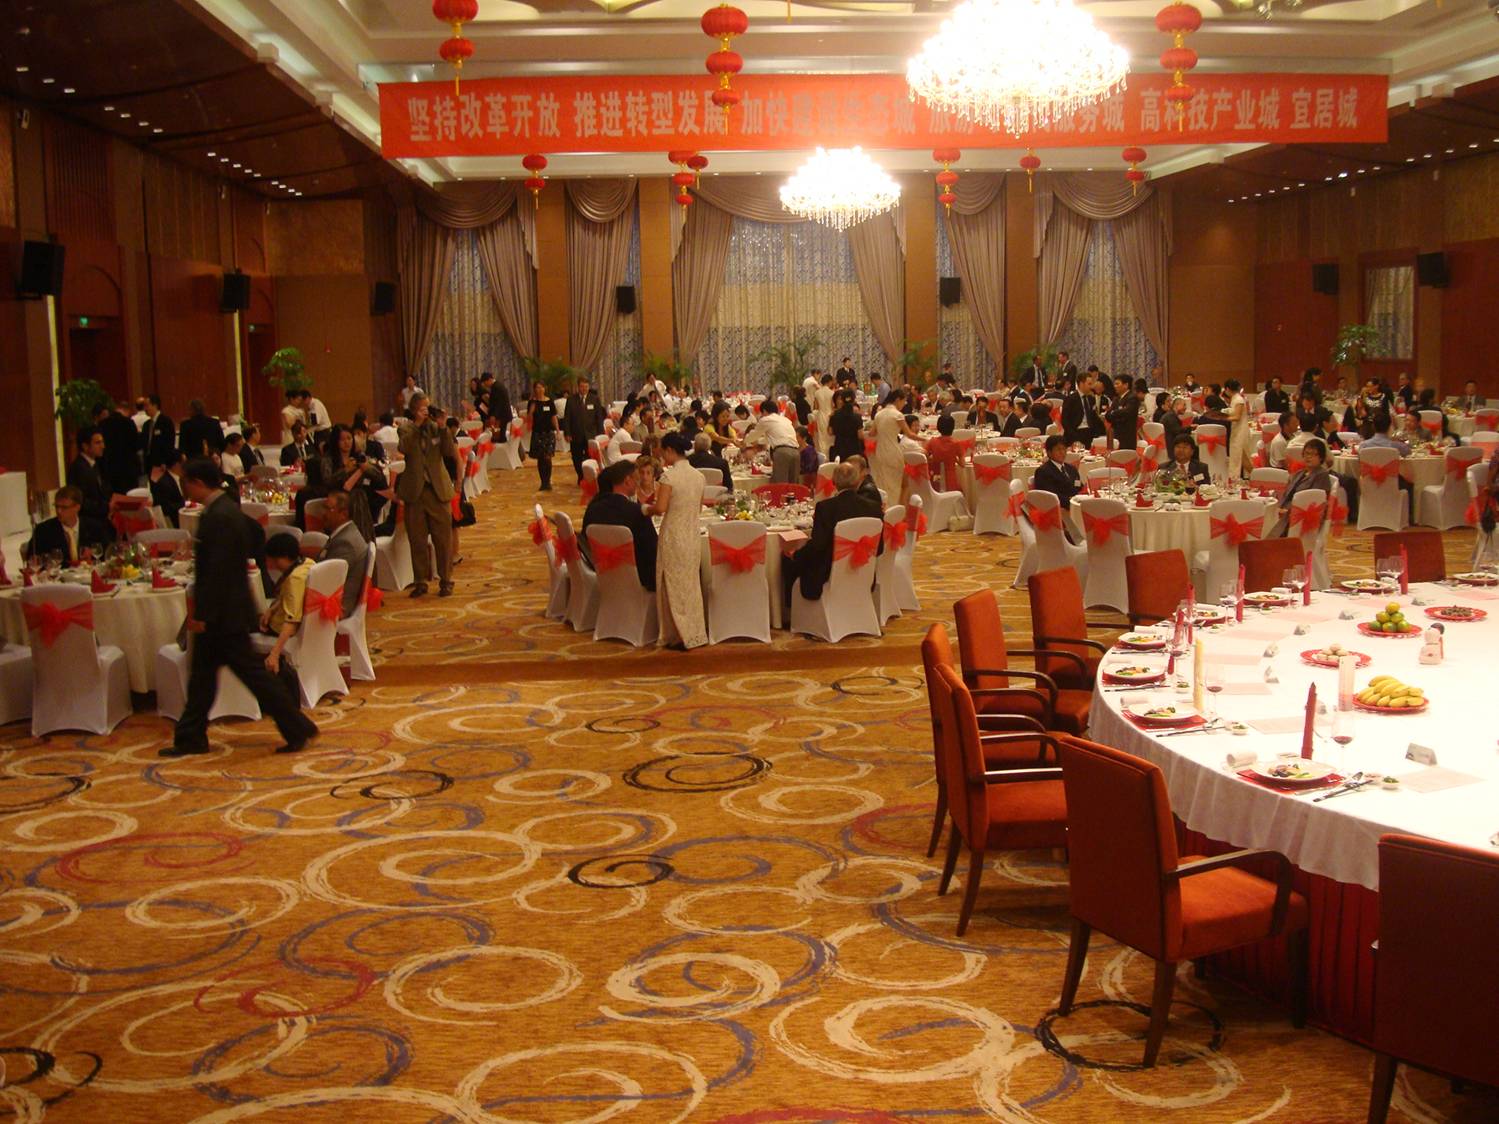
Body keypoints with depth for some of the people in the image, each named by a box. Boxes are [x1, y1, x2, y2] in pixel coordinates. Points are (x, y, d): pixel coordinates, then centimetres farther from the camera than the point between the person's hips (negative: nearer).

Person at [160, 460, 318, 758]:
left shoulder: (218, 518, -21)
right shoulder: (226, 508, 8)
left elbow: (216, 571, -24)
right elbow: (254, 531, 24)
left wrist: (202, 614, -21)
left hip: (224, 613, -10)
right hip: (223, 612, 10)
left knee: (254, 672, -3)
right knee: (202, 674, 15)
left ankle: (297, 728, 3)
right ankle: (190, 738, 23)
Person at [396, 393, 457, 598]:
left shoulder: (436, 427, 4)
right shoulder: (406, 428, 2)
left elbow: (451, 453, -7)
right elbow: (403, 448, -18)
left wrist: (443, 427, -15)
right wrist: (417, 424, -18)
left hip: (438, 489, 0)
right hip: (415, 489, 0)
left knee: (443, 537, 2)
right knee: (417, 538, 6)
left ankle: (446, 581, 12)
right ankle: (420, 582, 15)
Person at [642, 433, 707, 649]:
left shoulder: (669, 476, -15)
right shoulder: (698, 476, 5)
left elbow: (660, 508, -20)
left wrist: (647, 509, 0)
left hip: (673, 537, -6)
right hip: (693, 537, 6)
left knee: (674, 585, 5)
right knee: (692, 585, 15)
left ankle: (678, 635, 9)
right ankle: (696, 633, 21)